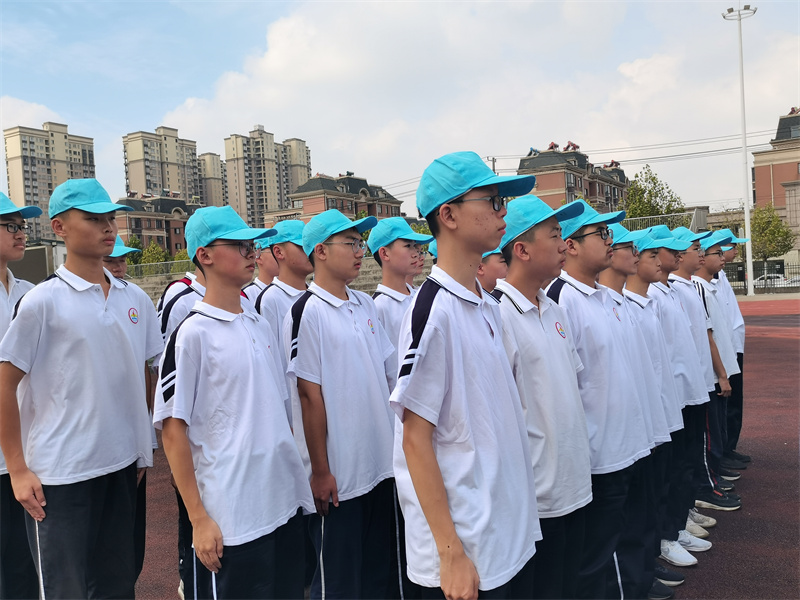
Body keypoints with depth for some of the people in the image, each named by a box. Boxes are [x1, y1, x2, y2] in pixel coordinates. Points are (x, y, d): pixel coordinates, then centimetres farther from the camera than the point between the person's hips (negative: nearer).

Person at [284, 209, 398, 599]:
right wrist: (319, 472, -12)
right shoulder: (308, 312, -13)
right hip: (338, 477, -6)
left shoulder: (365, 306, 7)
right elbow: (310, 395, -14)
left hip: (380, 466, 6)